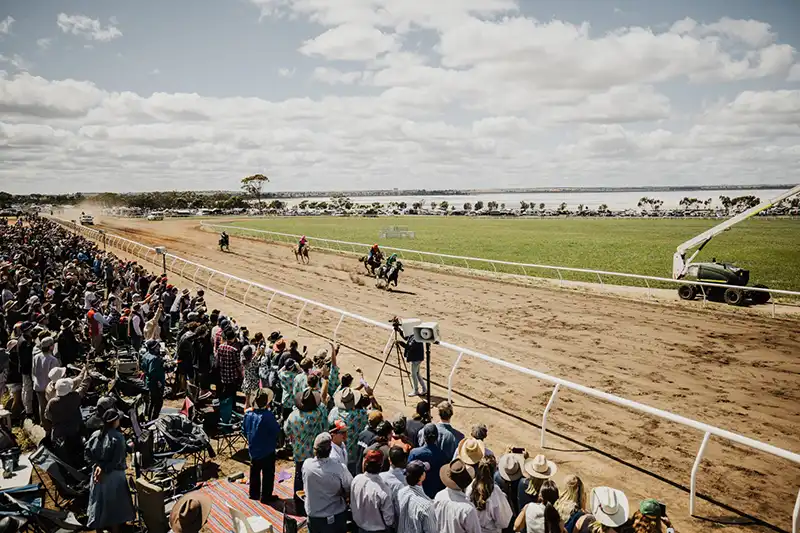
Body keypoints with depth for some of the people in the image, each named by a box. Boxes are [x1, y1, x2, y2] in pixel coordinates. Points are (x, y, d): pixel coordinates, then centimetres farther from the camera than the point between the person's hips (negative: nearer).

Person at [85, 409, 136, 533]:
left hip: (97, 473, 5)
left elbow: (87, 453, -6)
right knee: (114, 503, 12)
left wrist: (97, 466, -11)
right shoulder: (118, 437, -18)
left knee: (98, 502, 18)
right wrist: (105, 470, -15)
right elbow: (117, 459, -22)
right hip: (114, 475, -5)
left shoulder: (95, 434, -3)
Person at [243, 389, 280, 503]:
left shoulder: (248, 413, -7)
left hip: (253, 449, 6)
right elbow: (277, 430, -22)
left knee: (254, 471, 21)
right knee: (268, 473, 9)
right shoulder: (268, 416, -28)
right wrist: (278, 424, -3)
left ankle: (254, 493, 33)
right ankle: (266, 496, 17)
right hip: (267, 450, -6)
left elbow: (244, 429, 5)